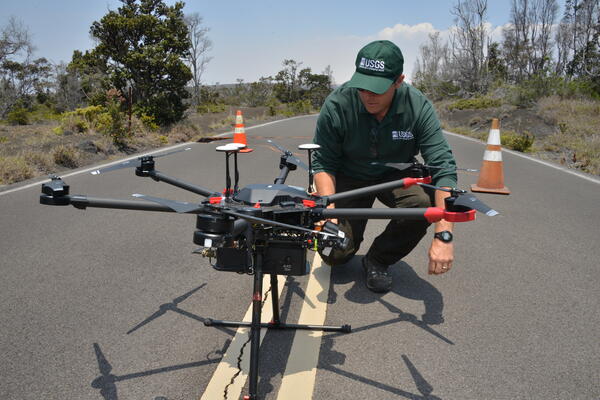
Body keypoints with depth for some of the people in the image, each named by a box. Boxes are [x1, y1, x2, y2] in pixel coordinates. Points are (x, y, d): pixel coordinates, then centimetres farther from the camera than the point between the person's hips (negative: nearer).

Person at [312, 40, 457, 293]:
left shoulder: (418, 107, -24)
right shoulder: (336, 105, -24)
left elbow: (443, 167, -28)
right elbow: (323, 163, -16)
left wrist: (443, 236, -38)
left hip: (396, 175, 1)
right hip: (350, 177, 0)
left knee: (425, 203, -32)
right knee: (334, 254, -13)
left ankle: (378, 259, -4)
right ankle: (351, 240, 28)